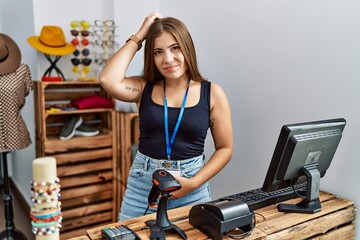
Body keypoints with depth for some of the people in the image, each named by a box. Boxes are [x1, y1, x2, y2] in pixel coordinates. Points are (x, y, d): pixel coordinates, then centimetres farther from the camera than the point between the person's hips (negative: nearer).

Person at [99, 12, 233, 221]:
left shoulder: (212, 93, -3)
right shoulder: (143, 87, 1)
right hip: (142, 184, 1)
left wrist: (193, 183, -12)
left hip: (191, 189, -1)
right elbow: (108, 80, -19)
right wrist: (137, 37, -9)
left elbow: (225, 148, 1)